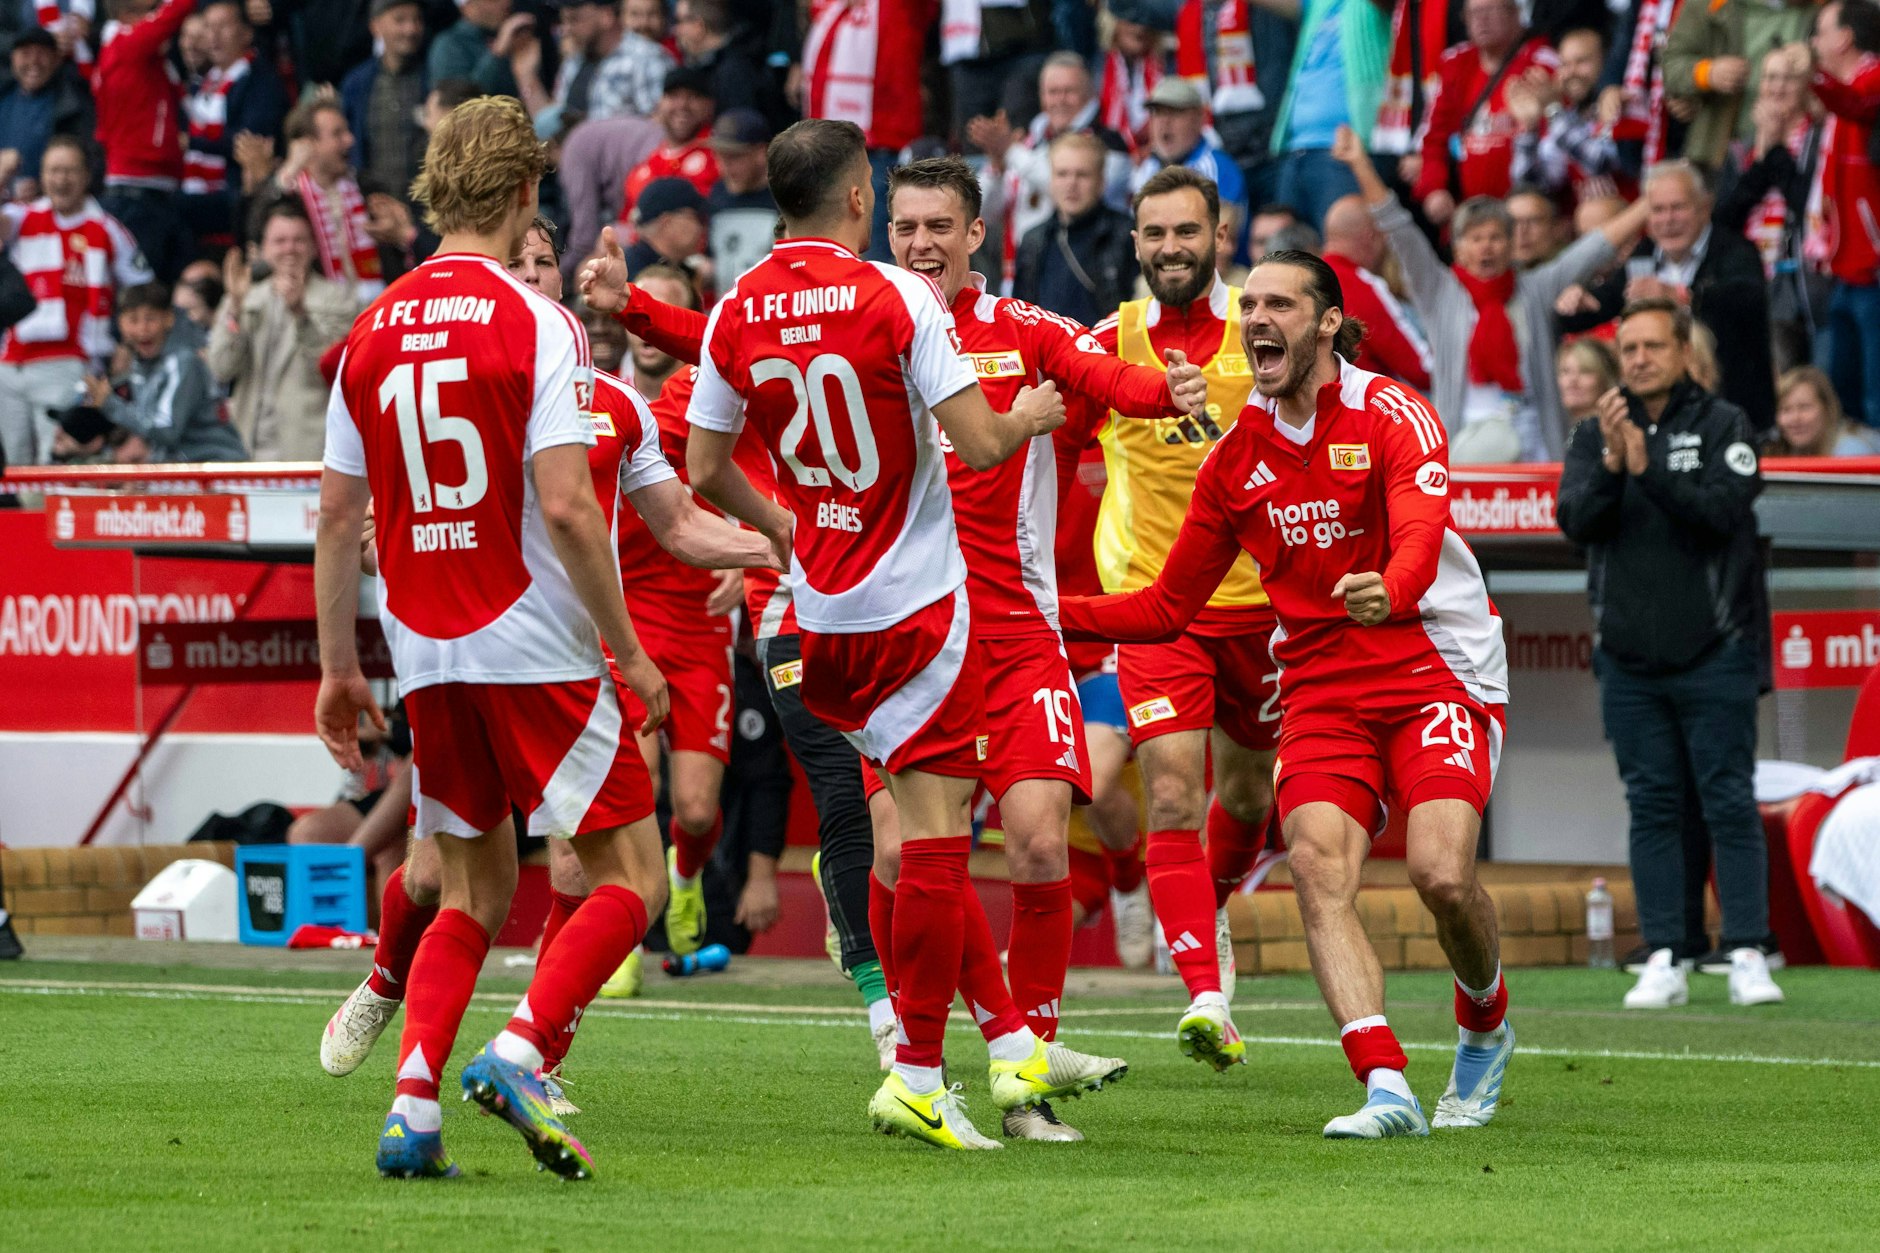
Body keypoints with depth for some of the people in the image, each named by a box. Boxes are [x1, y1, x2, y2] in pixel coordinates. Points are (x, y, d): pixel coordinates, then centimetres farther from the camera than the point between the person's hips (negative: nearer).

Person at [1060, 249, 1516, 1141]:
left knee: (1443, 873, -21)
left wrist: (1388, 590, -49)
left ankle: (1484, 1025, 12)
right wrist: (1051, 613, 5)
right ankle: (1387, 1089, -28)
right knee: (1317, 867, -21)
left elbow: (1420, 539, -26)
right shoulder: (1237, 456, 10)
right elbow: (1169, 604, 18)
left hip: (1437, 677, -4)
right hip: (1321, 692, 4)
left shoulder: (1393, 416, -6)